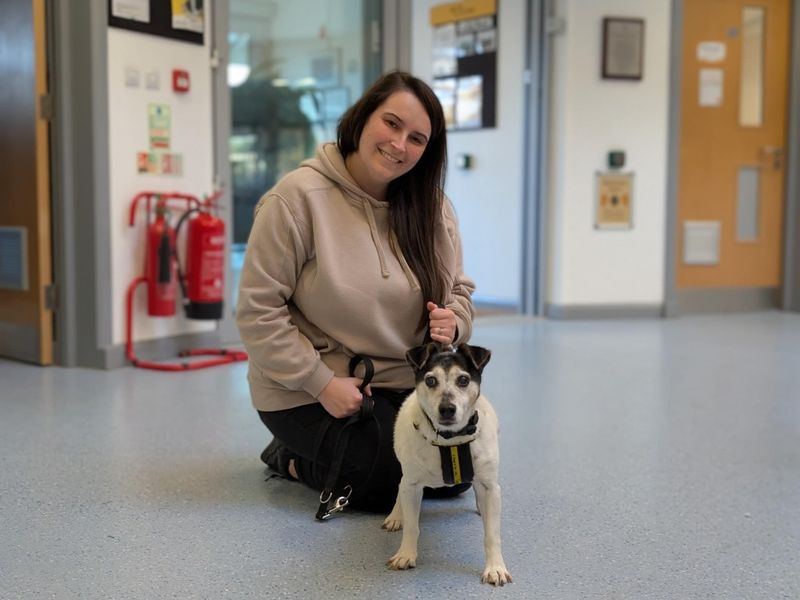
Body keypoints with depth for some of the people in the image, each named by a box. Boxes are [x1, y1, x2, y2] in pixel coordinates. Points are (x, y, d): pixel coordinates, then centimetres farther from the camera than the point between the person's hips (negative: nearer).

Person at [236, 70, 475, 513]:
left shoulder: (433, 207, 0)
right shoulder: (299, 197, -18)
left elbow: (458, 290, 9)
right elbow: (258, 311, -17)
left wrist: (453, 322, -16)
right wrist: (322, 383, -20)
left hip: (406, 383, 6)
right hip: (308, 391, -6)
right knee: (392, 483, -18)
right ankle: (291, 459, 11)